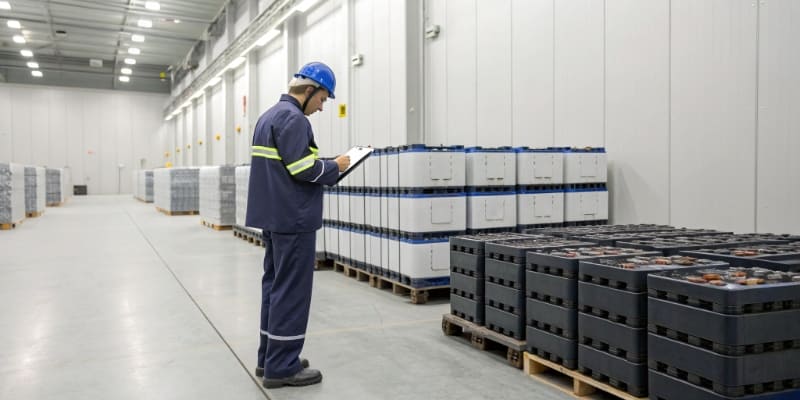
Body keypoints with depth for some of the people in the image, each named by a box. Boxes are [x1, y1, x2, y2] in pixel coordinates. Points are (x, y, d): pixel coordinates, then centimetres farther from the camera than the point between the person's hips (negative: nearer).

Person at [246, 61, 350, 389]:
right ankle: (281, 367, 3)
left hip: (272, 215, 10)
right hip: (292, 218, -10)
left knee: (274, 285, 14)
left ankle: (269, 358, 22)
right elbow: (303, 168, -21)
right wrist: (335, 166, -5)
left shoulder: (269, 116, 18)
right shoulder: (293, 118, -14)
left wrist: (326, 167, 12)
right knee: (291, 290, -4)